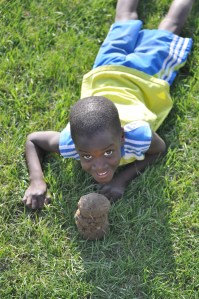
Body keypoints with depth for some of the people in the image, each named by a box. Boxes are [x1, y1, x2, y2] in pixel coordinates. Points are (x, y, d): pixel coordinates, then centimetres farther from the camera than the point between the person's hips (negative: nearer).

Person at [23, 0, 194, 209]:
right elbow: (32, 140, -20)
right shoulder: (70, 142, -40)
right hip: (105, 73, 2)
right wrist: (37, 181, -37)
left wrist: (123, 178, -38)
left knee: (168, 30, 31)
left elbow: (159, 150, -23)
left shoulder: (137, 136, -47)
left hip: (142, 76, -2)